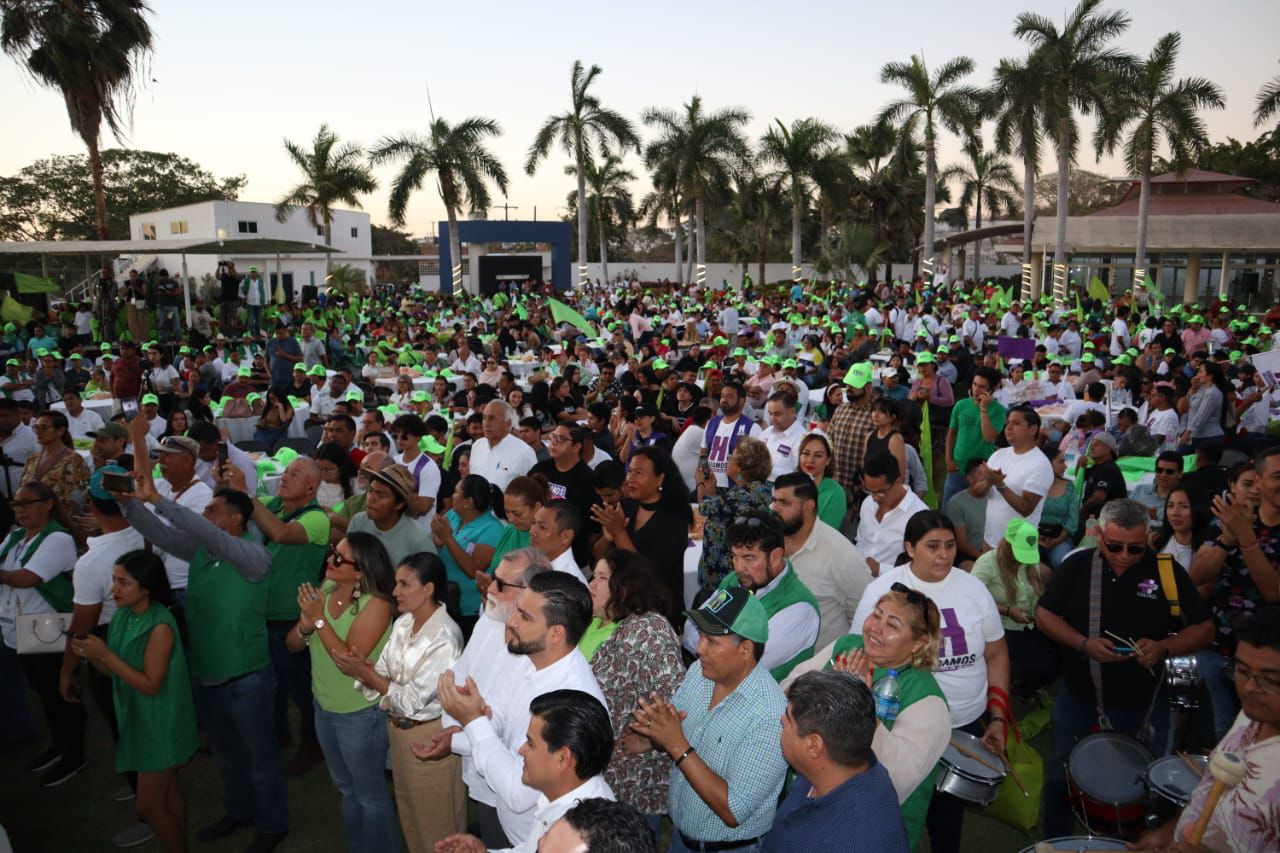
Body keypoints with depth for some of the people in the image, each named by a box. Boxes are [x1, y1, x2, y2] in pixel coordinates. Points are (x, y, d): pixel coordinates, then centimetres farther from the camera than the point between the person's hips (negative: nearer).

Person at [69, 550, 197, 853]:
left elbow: (150, 684, -23)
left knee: (148, 806, 2)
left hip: (160, 724, -8)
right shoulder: (121, 616, -1)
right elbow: (114, 670, 7)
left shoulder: (160, 626, -25)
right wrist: (89, 654, -13)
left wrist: (106, 654, -26)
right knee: (167, 791, 21)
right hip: (137, 718, 8)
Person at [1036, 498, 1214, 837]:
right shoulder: (1077, 565, -10)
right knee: (1061, 780, 16)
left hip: (1144, 706, -1)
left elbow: (1204, 628, -4)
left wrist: (1163, 647, -22)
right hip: (1079, 701, 1)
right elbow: (1044, 615, -2)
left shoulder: (1168, 571, -11)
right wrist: (1084, 644, -19)